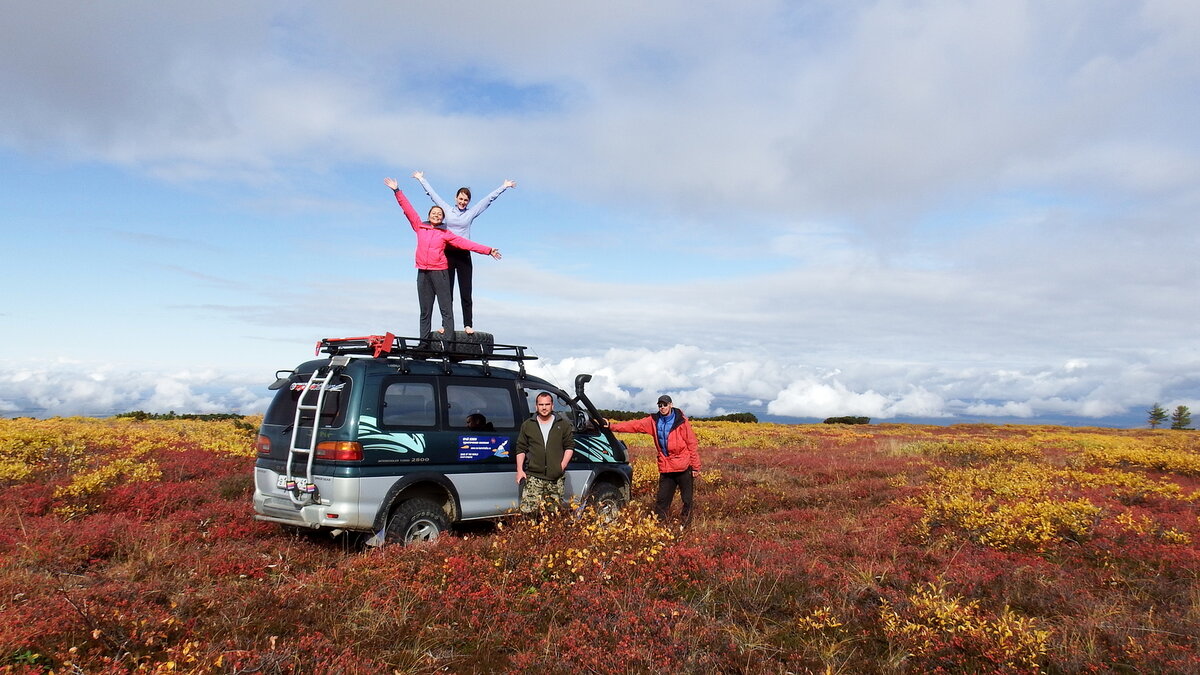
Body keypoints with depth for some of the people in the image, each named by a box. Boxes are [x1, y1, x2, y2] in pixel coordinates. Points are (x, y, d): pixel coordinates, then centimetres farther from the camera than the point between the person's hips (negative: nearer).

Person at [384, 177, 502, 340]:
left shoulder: (446, 234, 7)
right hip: (423, 273, 3)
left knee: (446, 309, -5)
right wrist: (397, 191, 15)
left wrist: (488, 250, -1)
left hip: (440, 272, -3)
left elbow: (465, 243, 4)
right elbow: (408, 209, 15)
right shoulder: (420, 227, 12)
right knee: (425, 311, 7)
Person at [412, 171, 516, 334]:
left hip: (463, 255, -1)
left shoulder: (472, 212, 8)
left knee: (466, 293, -2)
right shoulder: (447, 209, 10)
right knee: (446, 292, 3)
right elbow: (432, 193, 20)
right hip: (447, 254, 1)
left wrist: (504, 187, 13)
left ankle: (468, 324, 0)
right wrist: (421, 179, 28)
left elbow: (489, 199, 11)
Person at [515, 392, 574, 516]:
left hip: (556, 478, 0)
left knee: (554, 513, 2)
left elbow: (569, 447, 11)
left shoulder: (563, 425, 10)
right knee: (527, 510, -13)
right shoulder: (527, 425, 11)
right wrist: (520, 470, 3)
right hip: (533, 476, 0)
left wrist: (562, 466, -3)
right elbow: (521, 449, 13)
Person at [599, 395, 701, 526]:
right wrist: (611, 426, -14)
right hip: (666, 469, 3)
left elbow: (692, 445, -5)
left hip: (684, 468, -3)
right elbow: (634, 425, -3)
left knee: (687, 500, 5)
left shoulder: (681, 421, -7)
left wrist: (695, 467, -5)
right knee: (662, 501, 6)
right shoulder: (654, 421, 4)